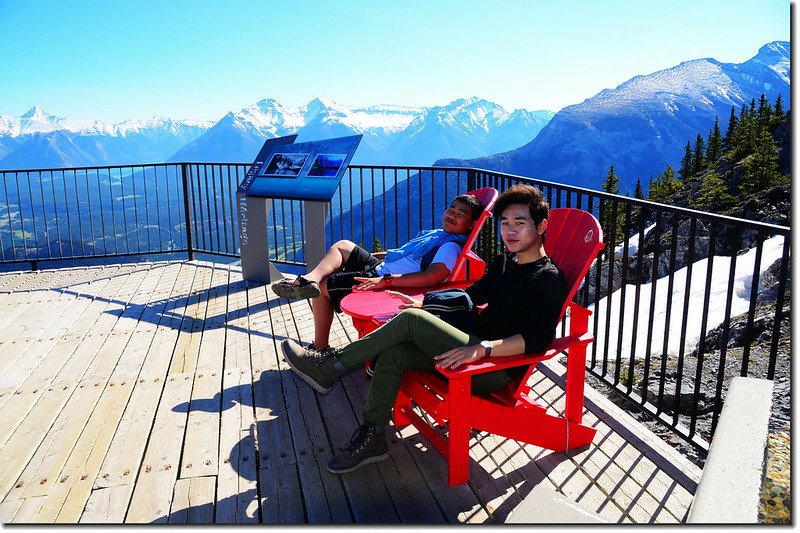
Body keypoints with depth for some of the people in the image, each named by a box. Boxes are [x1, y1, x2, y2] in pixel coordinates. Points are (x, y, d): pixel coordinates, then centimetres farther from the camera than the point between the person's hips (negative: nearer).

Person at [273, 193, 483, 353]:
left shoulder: (452, 246, -17)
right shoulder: (435, 234, 13)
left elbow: (433, 276, -34)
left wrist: (385, 281, -37)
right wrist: (367, 255, 26)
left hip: (387, 285, -10)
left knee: (322, 287, -6)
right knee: (342, 246, 15)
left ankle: (320, 346, 4)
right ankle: (311, 279, -11)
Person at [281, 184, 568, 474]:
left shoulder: (549, 279, -11)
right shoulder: (505, 261, 15)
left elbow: (537, 339, -23)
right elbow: (474, 293, 29)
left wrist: (482, 348, -35)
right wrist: (425, 303, 21)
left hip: (497, 368, -8)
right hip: (472, 349, 8)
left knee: (411, 319, -21)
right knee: (393, 354, -14)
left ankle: (329, 368, -10)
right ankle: (371, 437, -5)